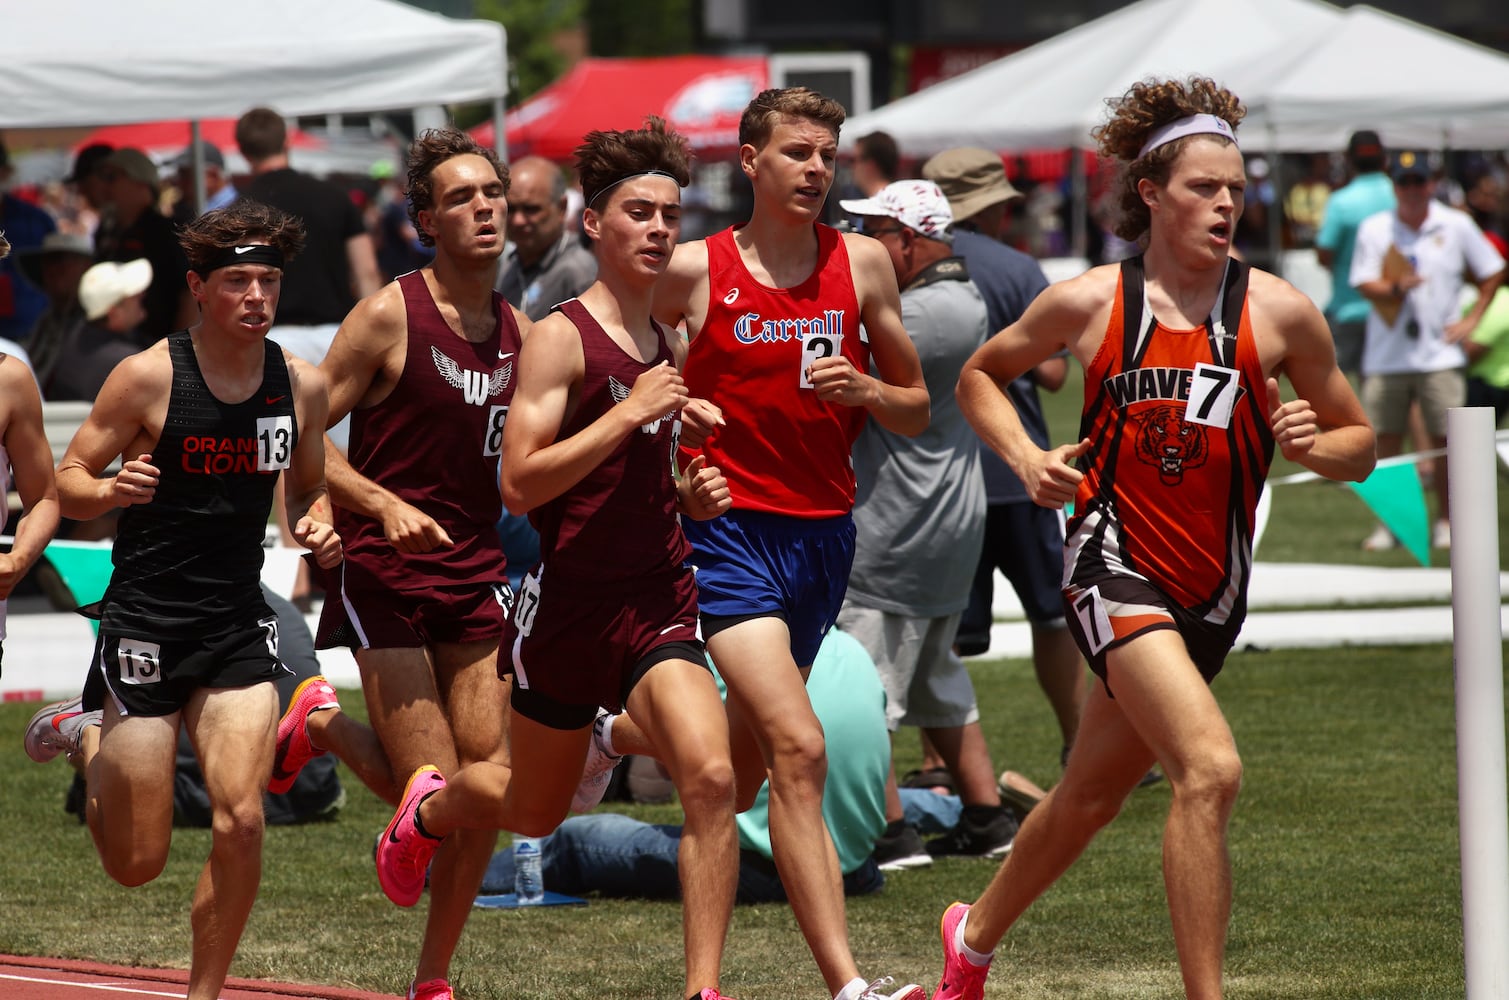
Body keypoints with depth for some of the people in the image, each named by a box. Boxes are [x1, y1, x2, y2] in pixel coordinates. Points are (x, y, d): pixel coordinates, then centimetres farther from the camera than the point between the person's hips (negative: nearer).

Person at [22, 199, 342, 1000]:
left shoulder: (302, 386, 2)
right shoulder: (148, 378, -11)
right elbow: (67, 482, -4)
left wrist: (318, 528, -4)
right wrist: (112, 491, -26)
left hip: (238, 630, 3)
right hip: (145, 624, -3)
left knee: (240, 821, -15)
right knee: (137, 863, 2)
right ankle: (87, 737, 34)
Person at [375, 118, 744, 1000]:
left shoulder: (672, 347, 11)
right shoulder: (561, 339, -11)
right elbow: (520, 483, -20)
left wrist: (695, 494, 5)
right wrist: (631, 412, -22)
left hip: (660, 598, 4)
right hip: (571, 600, -4)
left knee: (711, 778, -20)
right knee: (533, 811, 17)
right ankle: (430, 809, 52)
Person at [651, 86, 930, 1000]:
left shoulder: (862, 264, 6)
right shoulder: (694, 271, -3)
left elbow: (916, 411, 12)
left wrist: (863, 390, -9)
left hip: (824, 531, 5)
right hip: (732, 528, -5)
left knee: (747, 766, 13)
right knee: (799, 750, -18)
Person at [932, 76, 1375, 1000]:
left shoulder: (1279, 312, 0)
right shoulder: (1089, 303, -2)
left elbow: (1361, 445, 9)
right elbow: (980, 377, 16)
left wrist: (1316, 446, -13)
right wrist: (1026, 457, -1)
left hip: (1211, 589, 3)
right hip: (1115, 566, -3)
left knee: (1092, 796, 16)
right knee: (1211, 768, -24)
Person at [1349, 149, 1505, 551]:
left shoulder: (1456, 226, 3)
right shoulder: (1374, 228, 4)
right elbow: (1363, 284, 0)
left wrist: (1472, 318, 2)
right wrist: (1394, 288, -21)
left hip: (1440, 354, -1)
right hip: (1387, 357, 1)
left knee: (1444, 440, -2)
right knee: (1385, 438, 1)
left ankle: (1445, 521, 9)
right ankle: (1387, 522, 10)